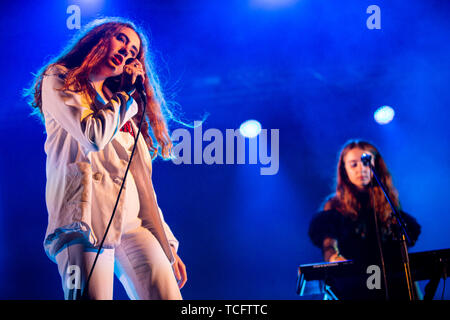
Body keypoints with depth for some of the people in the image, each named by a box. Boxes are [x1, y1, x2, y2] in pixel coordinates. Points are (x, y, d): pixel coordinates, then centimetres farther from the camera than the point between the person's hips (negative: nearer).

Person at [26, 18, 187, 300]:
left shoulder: (124, 108, 28)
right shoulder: (59, 80, 10)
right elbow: (94, 137, -9)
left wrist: (168, 244, 17)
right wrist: (126, 92, 7)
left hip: (133, 222, 6)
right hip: (87, 216, -6)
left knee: (168, 295, -9)